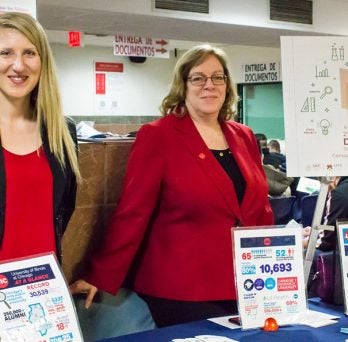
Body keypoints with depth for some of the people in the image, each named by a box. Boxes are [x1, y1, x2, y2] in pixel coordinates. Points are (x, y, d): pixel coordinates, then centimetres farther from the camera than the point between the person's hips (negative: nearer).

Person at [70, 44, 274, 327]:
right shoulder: (158, 136, -8)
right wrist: (100, 278, -13)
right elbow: (133, 213, -11)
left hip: (244, 289, 6)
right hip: (181, 293, -6)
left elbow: (261, 210, 15)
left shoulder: (244, 137, 10)